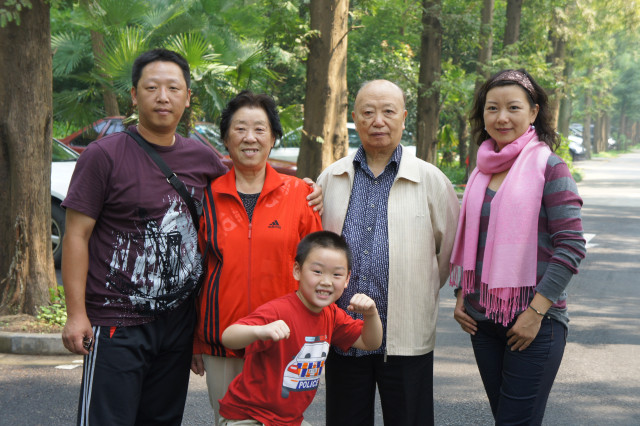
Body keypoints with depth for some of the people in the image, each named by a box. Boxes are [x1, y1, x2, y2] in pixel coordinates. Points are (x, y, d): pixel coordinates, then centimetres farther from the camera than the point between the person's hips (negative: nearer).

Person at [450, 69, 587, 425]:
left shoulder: (548, 166, -8)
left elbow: (572, 246, -13)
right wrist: (461, 296, 9)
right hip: (483, 318, 6)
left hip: (536, 323, -6)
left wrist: (536, 311, -17)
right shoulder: (483, 171, 11)